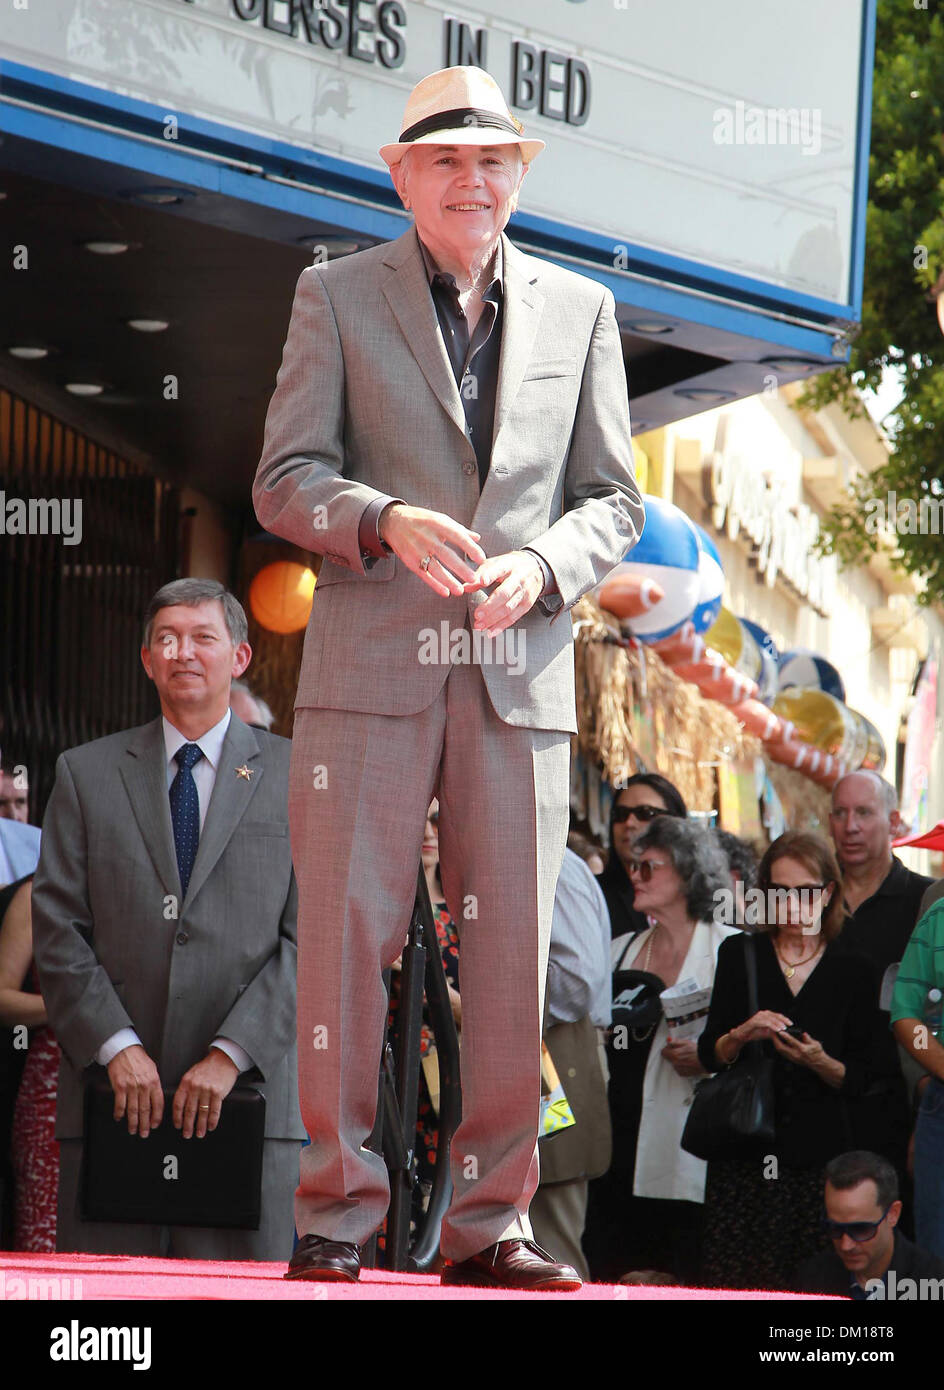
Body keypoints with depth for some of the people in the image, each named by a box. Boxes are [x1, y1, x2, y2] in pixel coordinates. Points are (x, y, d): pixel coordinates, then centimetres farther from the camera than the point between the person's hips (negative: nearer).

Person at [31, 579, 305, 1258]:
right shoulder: (86, 774, 13)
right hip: (114, 1099, 1)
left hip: (248, 1096, -1)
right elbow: (57, 930, 6)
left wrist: (230, 1055, -9)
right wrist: (116, 1046, -8)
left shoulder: (296, 776, 9)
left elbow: (312, 936, 1)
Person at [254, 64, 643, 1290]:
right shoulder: (337, 298, 9)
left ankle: (490, 1224, 6)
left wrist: (541, 565, -8)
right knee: (347, 935, -5)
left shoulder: (579, 311, 14)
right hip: (373, 669, -2)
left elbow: (613, 500, 13)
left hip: (520, 672, 2)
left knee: (513, 952, -1)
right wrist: (387, 522, -17)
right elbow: (284, 480, 3)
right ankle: (336, 1217, 2)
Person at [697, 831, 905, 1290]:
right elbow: (709, 1055, 8)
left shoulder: (851, 971, 6)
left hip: (820, 1155, -1)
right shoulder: (739, 956, 9)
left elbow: (863, 1080, 5)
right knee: (736, 1279, -7)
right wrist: (742, 1036, -13)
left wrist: (820, 1062, -15)